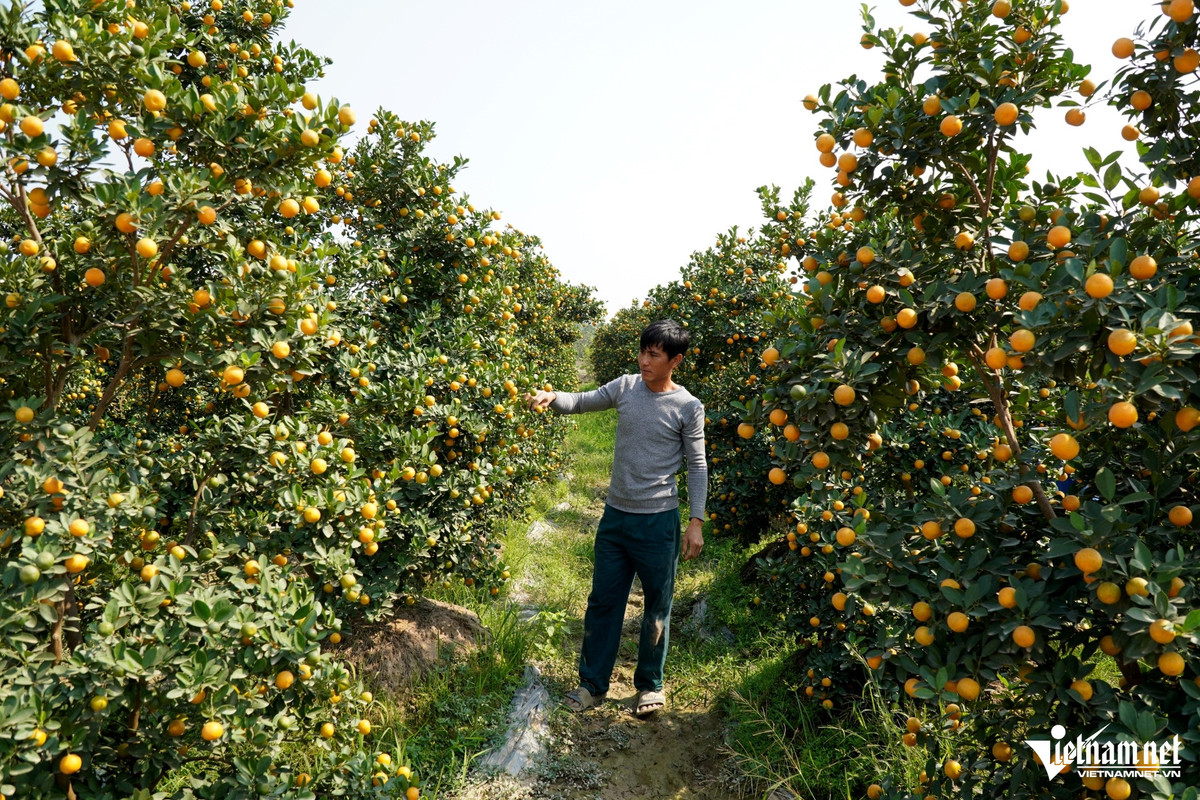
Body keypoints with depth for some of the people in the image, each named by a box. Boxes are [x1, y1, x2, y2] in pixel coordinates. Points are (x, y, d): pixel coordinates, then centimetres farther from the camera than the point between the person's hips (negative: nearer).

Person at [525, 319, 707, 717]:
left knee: (657, 606, 11)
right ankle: (593, 684, 28)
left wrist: (696, 522, -6)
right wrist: (550, 397, -21)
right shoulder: (626, 386, 1)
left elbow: (697, 465, -3)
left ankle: (650, 684, 32)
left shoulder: (688, 408, -8)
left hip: (658, 520, -3)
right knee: (602, 600, 12)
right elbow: (582, 402, 1)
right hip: (615, 515, 4)